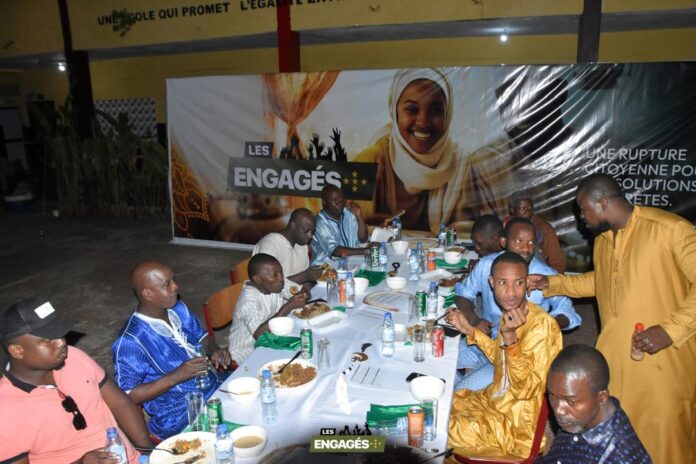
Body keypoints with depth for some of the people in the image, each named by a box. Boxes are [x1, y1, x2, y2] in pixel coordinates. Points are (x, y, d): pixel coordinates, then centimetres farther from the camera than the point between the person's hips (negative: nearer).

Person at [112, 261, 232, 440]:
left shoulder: (178, 309, 1)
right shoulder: (130, 341, -20)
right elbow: (127, 396, -17)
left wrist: (215, 350, -6)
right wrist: (176, 376, -25)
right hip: (180, 417, -7)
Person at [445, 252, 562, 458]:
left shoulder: (541, 325, -26)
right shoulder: (511, 313, -2)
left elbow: (525, 390, -27)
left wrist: (510, 337, -38)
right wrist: (469, 330, 7)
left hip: (518, 427, -8)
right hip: (494, 401, 8)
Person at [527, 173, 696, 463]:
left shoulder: (670, 229, -17)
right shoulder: (602, 239, 8)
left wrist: (671, 330, -23)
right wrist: (552, 284, 17)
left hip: (662, 362, -6)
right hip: (613, 358, 7)